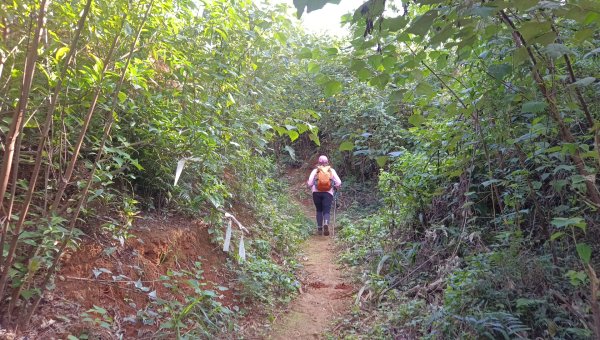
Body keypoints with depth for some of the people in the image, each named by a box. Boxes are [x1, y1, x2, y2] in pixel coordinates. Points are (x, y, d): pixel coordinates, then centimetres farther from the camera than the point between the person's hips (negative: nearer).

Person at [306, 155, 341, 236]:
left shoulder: (315, 170, 6)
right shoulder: (332, 170, 9)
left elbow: (309, 183, -2)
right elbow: (339, 182, 2)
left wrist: (312, 187, 18)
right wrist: (335, 187, 22)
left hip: (316, 193, 1)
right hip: (328, 193, 0)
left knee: (319, 210, 15)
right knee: (326, 211, 0)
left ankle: (319, 228, 11)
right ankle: (326, 224, -28)